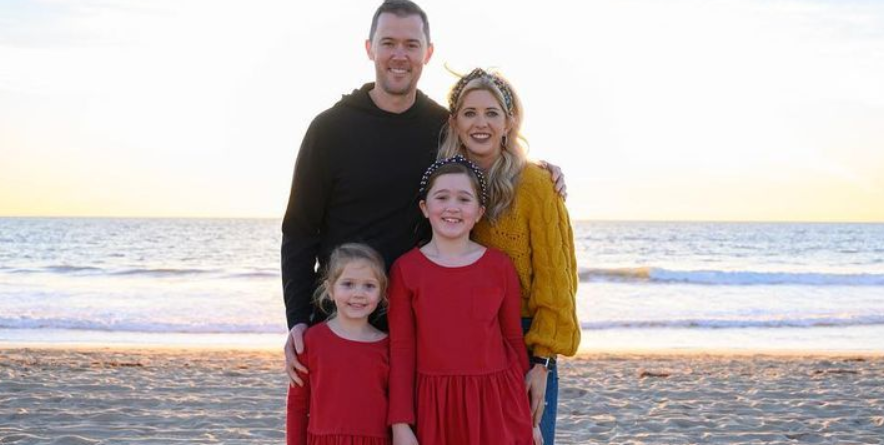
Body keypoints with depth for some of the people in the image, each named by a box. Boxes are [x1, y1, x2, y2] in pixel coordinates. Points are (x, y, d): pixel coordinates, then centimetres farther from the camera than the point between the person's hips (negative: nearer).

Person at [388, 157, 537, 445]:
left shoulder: (499, 266, 2)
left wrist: (528, 416, 10)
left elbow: (514, 340, 8)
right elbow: (401, 349, 0)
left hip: (495, 404, 1)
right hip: (434, 404, -1)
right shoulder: (405, 269, 0)